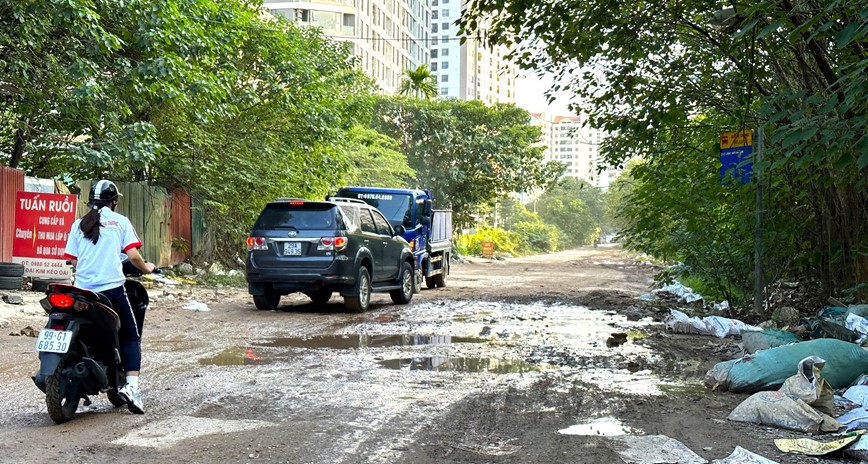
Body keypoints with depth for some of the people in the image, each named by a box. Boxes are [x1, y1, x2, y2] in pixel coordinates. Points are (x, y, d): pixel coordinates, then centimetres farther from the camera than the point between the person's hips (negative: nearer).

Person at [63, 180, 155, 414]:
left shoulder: (79, 224, 11)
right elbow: (133, 256, -5)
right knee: (130, 337, 3)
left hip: (83, 289, 4)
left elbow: (74, 260, 9)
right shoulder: (120, 221, 2)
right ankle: (132, 385, -12)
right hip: (112, 287, -3)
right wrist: (146, 268, 14)